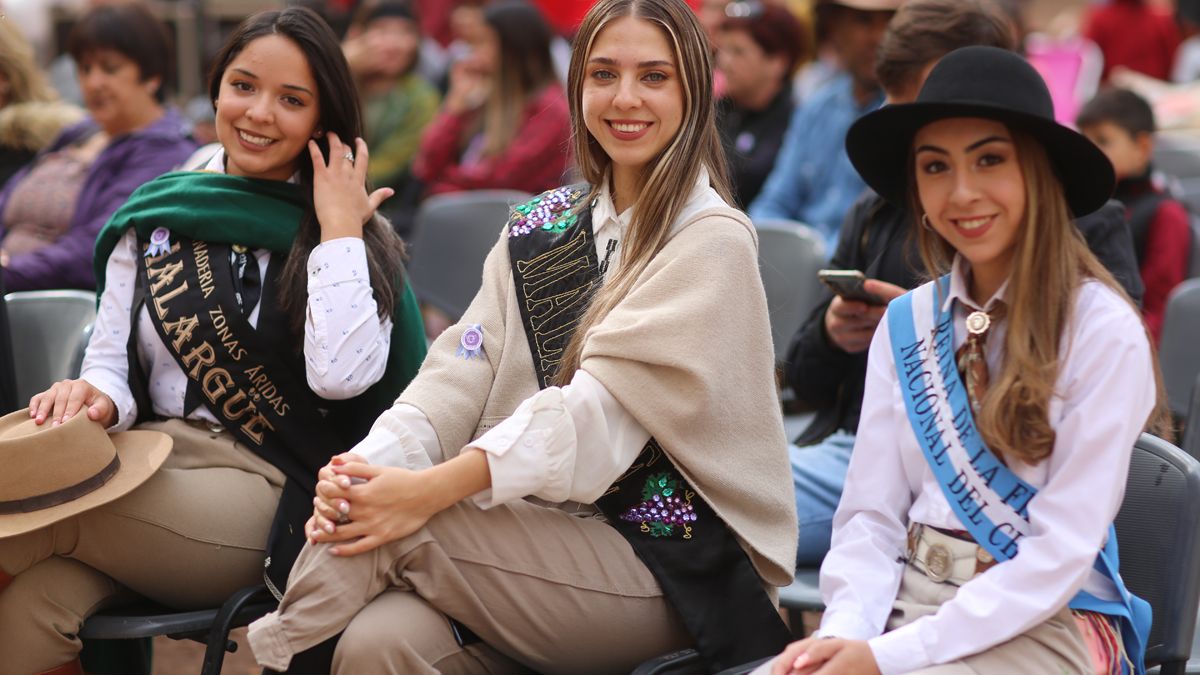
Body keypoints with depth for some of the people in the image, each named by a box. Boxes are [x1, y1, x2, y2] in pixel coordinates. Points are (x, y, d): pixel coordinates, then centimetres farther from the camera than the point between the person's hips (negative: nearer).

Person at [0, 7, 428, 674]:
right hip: (146, 464, 3)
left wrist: (339, 230, -7)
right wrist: (95, 400, -9)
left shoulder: (355, 240, 6)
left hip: (265, 487, -3)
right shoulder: (152, 216, 15)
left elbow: (340, 374, -13)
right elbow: (111, 362, 15)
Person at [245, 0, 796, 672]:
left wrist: (435, 489, -29)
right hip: (554, 535, 4)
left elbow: (606, 406, -19)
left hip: (670, 565, -4)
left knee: (390, 531, -24)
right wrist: (372, 464, -19)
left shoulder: (712, 240, -6)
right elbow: (465, 369, 2)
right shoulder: (540, 227, 14)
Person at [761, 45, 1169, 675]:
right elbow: (872, 512, 5)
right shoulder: (905, 323, 7)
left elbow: (1062, 550, -12)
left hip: (1050, 622, -4)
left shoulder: (1104, 331, -9)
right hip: (908, 604, 4)